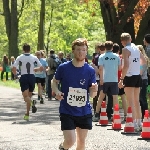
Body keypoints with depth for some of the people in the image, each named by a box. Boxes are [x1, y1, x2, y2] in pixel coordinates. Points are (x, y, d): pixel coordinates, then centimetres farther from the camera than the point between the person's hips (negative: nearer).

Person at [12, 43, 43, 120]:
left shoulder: (20, 58, -1)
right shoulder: (34, 58, 3)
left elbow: (13, 68, -9)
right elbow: (41, 68, 4)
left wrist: (15, 74, 10)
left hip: (24, 77, -2)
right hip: (32, 77, 2)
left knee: (26, 97, -6)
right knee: (29, 96, 16)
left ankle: (32, 103, -40)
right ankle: (27, 114, 18)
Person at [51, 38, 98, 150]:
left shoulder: (90, 70, -4)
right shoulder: (63, 68, -7)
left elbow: (92, 95, -3)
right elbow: (55, 82, 9)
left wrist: (94, 90, -26)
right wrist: (57, 92, -12)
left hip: (84, 112, 2)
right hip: (67, 111, -2)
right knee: (70, 141, -12)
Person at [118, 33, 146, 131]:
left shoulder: (126, 50, -11)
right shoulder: (136, 48, 10)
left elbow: (126, 65, -22)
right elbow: (144, 61, 22)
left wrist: (121, 79, -21)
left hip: (130, 76, -7)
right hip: (138, 76, 7)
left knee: (131, 102, -5)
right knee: (136, 101, 15)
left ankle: (134, 124, -10)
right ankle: (139, 123, 18)